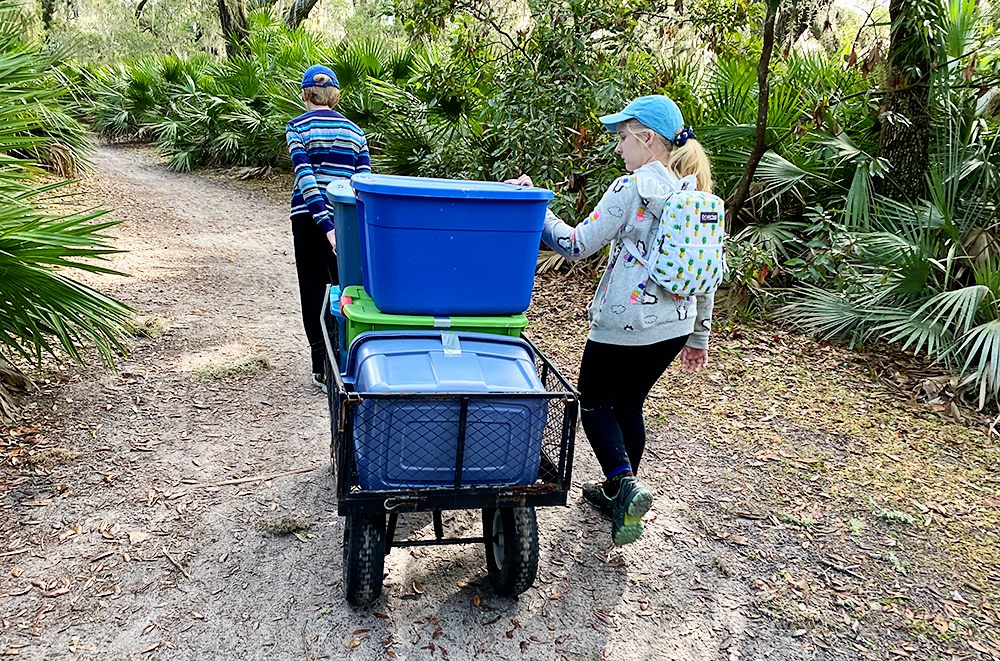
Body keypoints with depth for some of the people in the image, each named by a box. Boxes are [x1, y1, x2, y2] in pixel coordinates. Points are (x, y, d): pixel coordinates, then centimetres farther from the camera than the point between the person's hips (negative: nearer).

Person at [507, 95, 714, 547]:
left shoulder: (631, 189, -15)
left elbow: (577, 245, -14)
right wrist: (700, 334, 19)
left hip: (625, 322, -7)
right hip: (675, 324, 7)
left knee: (595, 400, 12)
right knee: (629, 404, 20)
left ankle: (624, 483, -7)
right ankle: (617, 493, 31)